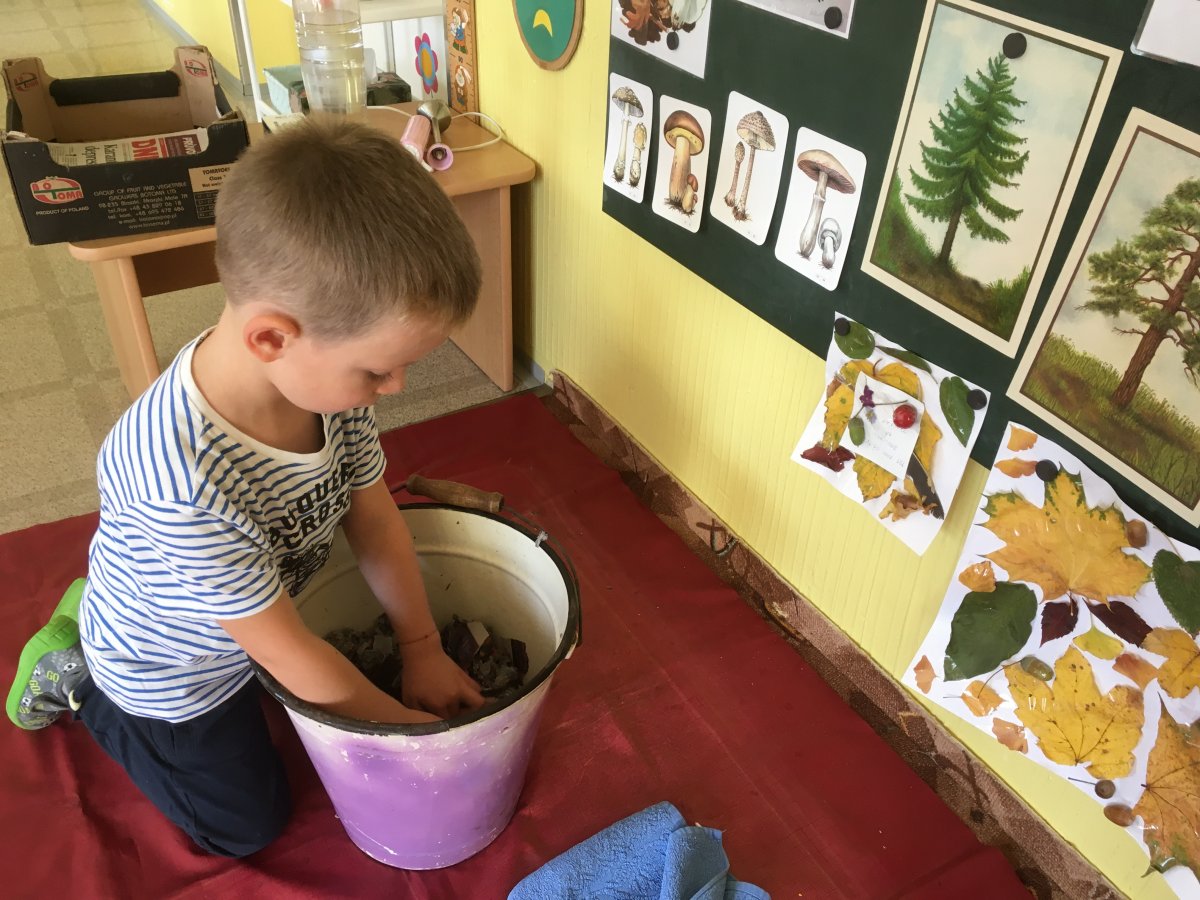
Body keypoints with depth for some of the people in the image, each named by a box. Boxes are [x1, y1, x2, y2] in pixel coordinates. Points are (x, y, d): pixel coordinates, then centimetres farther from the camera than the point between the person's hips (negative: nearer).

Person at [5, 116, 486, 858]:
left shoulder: (322, 366, -27)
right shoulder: (181, 480, -45)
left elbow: (375, 517, -11)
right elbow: (290, 654, -32)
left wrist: (423, 650, -4)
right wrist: (406, 723, -18)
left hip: (251, 613, 6)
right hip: (168, 668, -5)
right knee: (248, 823, 18)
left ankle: (98, 613, 35)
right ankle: (75, 678, 26)